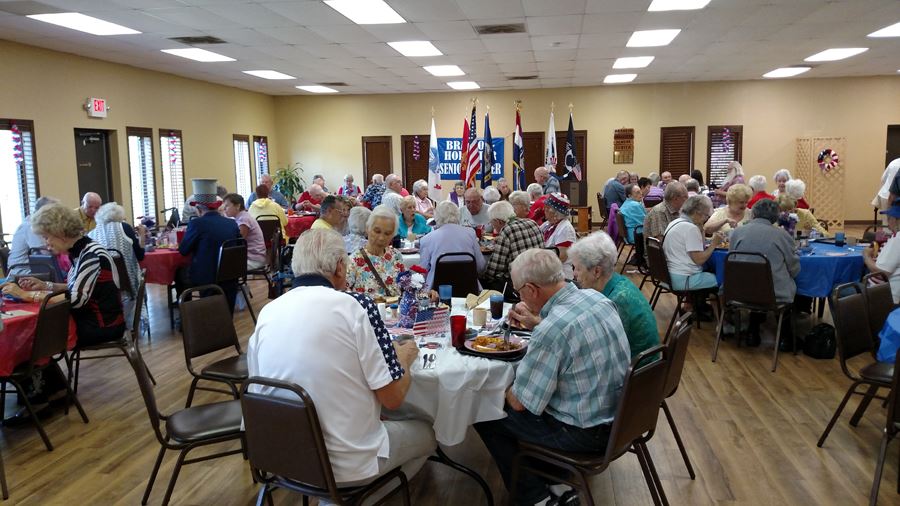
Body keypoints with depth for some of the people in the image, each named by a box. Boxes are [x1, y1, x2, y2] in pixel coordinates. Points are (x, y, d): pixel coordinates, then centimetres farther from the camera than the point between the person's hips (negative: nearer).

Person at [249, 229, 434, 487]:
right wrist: (404, 357, 7)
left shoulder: (266, 313, -3)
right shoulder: (355, 305, -18)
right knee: (427, 432, 22)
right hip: (348, 463, -5)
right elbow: (393, 397, -15)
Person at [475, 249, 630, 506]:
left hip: (586, 433, -8)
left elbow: (519, 403, -18)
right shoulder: (596, 297, -5)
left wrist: (505, 389, 3)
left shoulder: (551, 330, -29)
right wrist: (536, 323, 9)